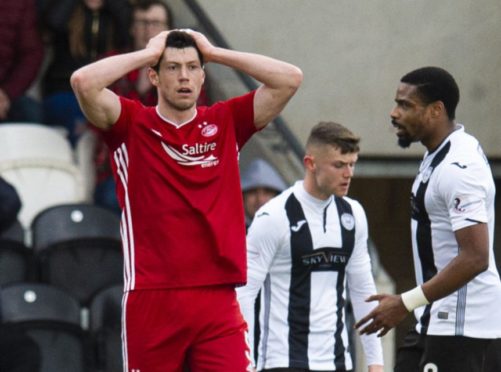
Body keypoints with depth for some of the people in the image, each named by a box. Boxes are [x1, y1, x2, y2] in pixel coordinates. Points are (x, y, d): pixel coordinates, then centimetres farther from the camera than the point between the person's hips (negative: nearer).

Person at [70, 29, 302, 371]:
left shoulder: (227, 123, 10)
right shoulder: (132, 125, 3)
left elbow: (290, 79, 2)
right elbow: (83, 82, -14)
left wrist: (214, 53, 5)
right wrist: (147, 54, -2)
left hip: (218, 301, 2)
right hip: (152, 300, -2)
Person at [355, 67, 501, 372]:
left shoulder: (458, 168, -21)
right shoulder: (441, 155, 12)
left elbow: (475, 258, -27)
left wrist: (406, 303, -25)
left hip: (459, 320, -11)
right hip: (437, 317, 11)